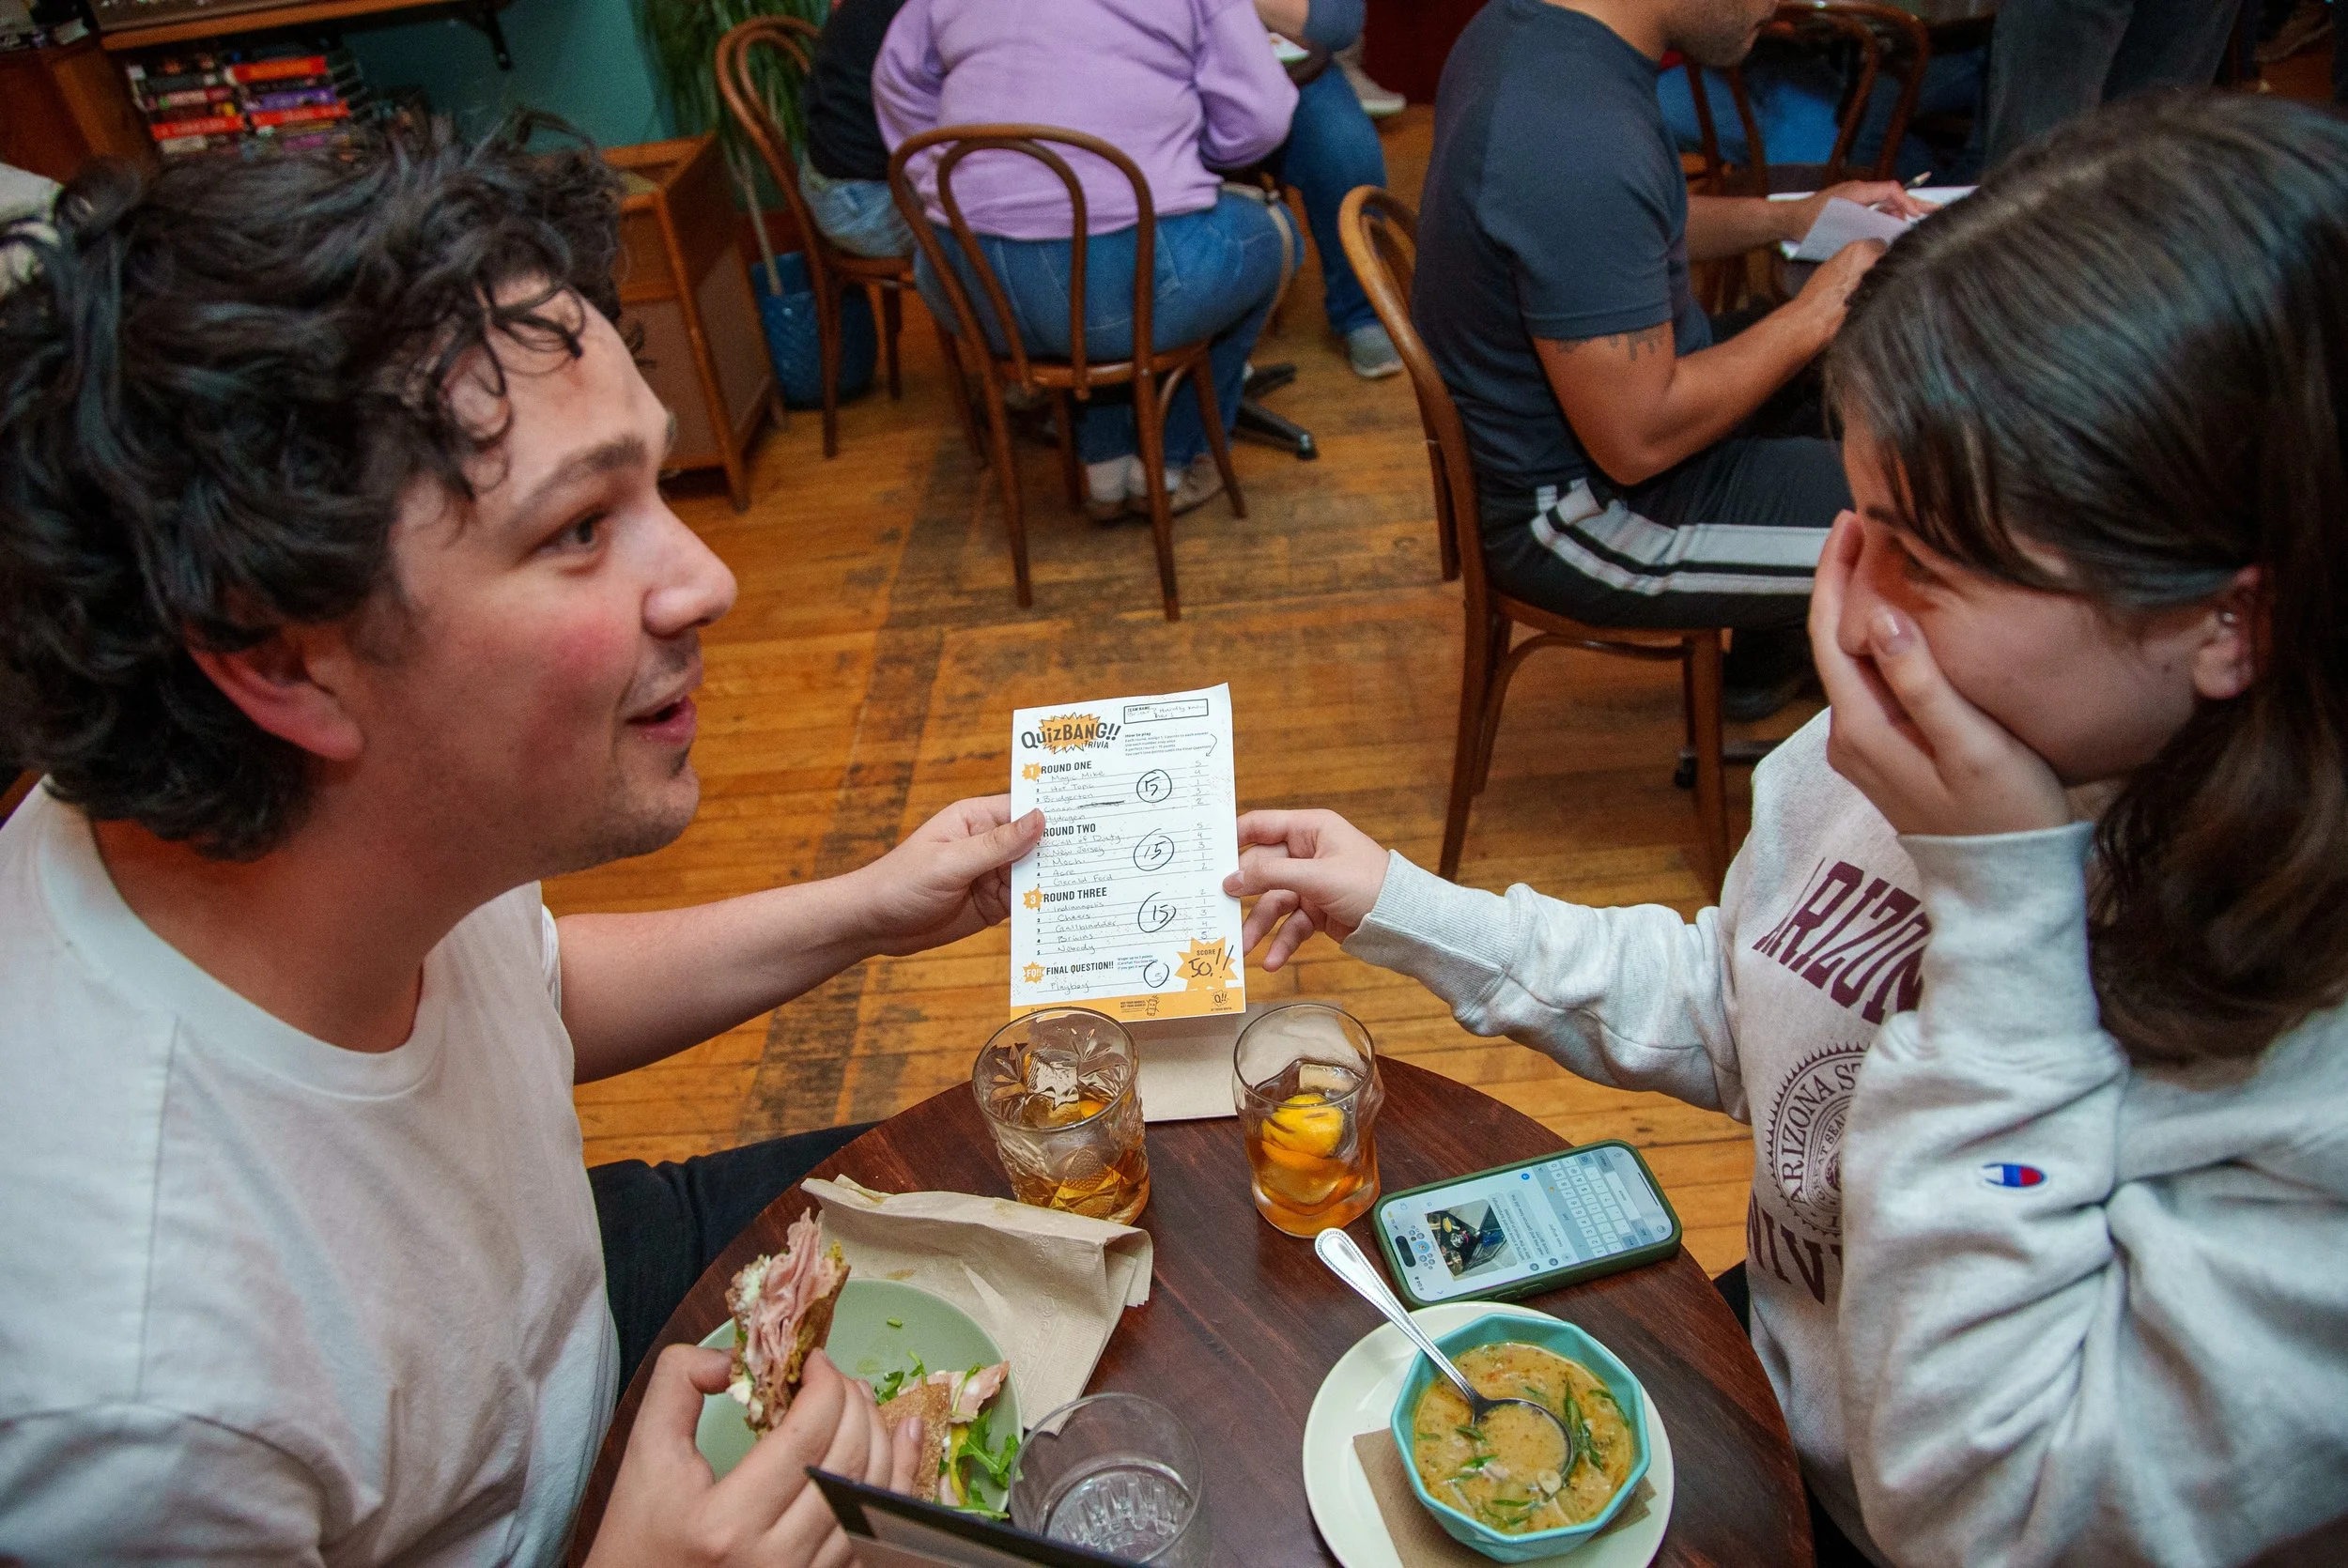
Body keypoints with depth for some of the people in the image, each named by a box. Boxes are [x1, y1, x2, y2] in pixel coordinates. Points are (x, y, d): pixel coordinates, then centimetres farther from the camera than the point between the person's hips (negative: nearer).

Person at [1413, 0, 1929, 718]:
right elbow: (1639, 442, -28)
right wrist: (1818, 312, -14)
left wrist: (1788, 217, 7)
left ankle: (1770, 661, 38)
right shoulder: (1580, 143, -32)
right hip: (1577, 512, -10)